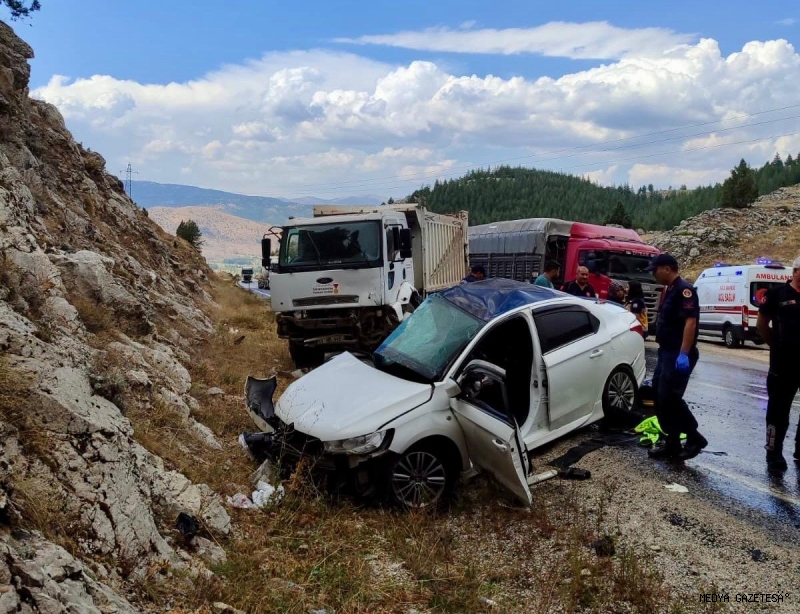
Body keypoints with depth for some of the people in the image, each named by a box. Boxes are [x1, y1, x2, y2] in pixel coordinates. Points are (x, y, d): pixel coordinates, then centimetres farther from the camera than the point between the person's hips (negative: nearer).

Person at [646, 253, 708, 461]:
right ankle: (672, 443, 17)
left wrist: (683, 354, -28)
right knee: (660, 397, 10)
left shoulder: (684, 289, -15)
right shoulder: (670, 290, 15)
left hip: (679, 355, -10)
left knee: (669, 398, -11)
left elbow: (690, 322, -23)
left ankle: (694, 438, 5)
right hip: (667, 352, 10)